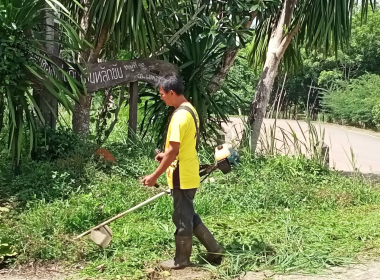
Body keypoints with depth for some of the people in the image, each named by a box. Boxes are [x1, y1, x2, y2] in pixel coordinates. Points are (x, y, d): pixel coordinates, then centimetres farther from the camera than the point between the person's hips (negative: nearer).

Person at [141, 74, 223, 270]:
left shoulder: (180, 115, -22)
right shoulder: (190, 110, 9)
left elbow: (173, 151, -24)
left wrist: (155, 176, -20)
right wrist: (166, 155, 19)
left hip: (182, 177, -10)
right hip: (189, 175, 10)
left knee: (182, 218, 4)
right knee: (189, 215, 20)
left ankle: (181, 260, 18)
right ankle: (214, 249, 25)